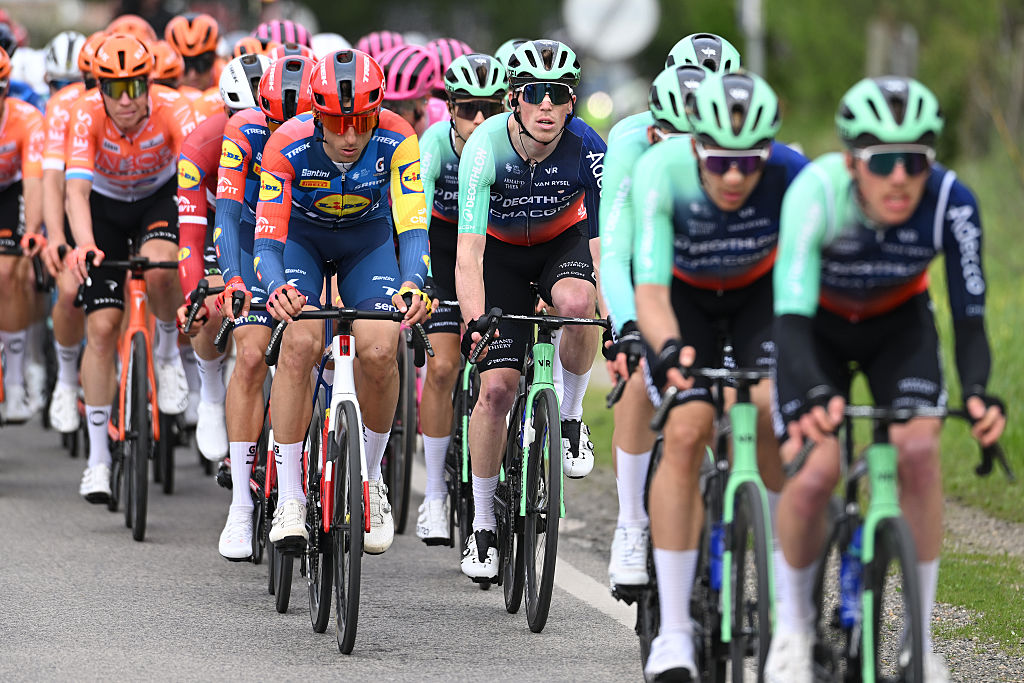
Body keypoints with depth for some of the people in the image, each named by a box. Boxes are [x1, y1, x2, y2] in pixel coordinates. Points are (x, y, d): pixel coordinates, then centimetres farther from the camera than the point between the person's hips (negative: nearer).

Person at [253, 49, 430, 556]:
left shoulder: (396, 142, -29)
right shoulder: (288, 146, -31)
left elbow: (412, 227, -33)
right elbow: (267, 239, -33)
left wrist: (412, 285, -53)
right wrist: (277, 288, -54)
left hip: (367, 240, 1)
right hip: (302, 236, -1)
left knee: (379, 352, -21)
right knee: (300, 342, -27)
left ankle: (370, 479, 4)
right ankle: (289, 497, -20)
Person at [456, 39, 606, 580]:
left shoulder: (587, 150, -28)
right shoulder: (487, 146, -30)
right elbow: (469, 252, -35)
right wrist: (473, 322, -49)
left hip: (563, 240, 0)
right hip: (502, 252, 0)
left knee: (577, 301, -36)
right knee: (497, 387, -10)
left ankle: (569, 417, -9)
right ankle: (483, 524, 7)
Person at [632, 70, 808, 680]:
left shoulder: (791, 175, -32)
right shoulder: (661, 172, -34)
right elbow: (650, 288, -39)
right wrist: (670, 348, -59)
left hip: (760, 291, 1)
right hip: (687, 294, -1)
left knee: (772, 410, -22)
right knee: (685, 433, -19)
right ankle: (674, 629, -15)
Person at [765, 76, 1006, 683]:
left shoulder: (951, 203, -31)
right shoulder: (816, 193, -36)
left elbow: (969, 317, -27)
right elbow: (791, 315, -41)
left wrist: (978, 392, -47)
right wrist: (814, 393, -60)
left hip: (899, 322, 1)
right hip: (819, 323, -1)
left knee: (919, 451, -22)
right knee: (813, 474, -19)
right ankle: (793, 622, 8)